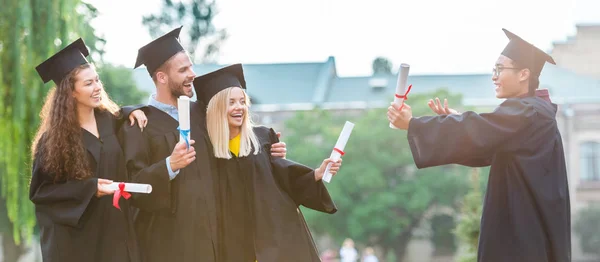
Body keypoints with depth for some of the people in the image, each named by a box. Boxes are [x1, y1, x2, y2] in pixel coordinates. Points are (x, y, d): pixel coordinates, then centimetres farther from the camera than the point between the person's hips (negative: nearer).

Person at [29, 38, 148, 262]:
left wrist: (132, 111, 4)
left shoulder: (109, 120, 2)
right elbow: (39, 189, -10)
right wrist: (88, 188, -20)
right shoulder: (54, 137, -11)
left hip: (113, 229, 5)